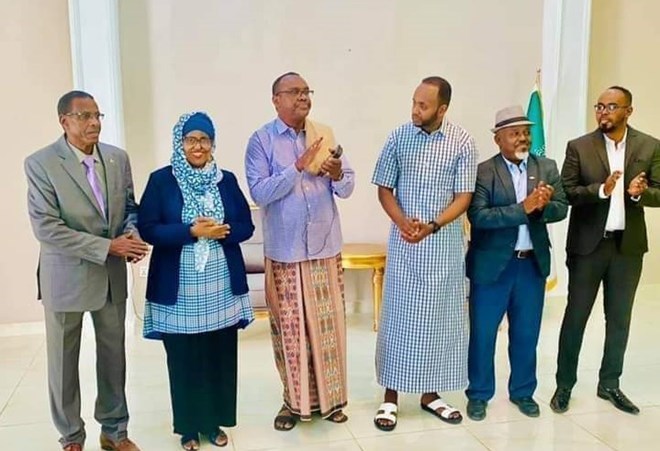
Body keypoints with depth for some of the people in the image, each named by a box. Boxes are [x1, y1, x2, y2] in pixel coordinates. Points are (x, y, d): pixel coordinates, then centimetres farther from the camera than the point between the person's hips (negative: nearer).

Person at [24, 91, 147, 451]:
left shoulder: (118, 158, 1)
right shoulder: (40, 163, -13)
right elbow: (46, 228, -19)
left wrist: (131, 233, -13)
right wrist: (107, 247, -22)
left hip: (112, 274, 4)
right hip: (66, 276, -4)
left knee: (113, 354, 14)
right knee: (64, 360, 11)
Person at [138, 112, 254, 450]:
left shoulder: (226, 180, 6)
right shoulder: (161, 180, -2)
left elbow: (246, 226, 6)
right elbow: (147, 229, -7)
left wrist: (223, 232, -14)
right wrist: (191, 231, -18)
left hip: (222, 284, 3)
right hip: (179, 287, -2)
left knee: (221, 356, 9)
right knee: (184, 358, 7)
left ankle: (215, 422, 27)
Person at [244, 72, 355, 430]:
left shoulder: (324, 134, 6)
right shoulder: (261, 140, -4)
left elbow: (347, 188, 4)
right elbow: (259, 192, -14)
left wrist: (337, 175, -18)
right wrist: (298, 166, -21)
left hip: (325, 245, 3)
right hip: (285, 249, -3)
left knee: (328, 323, 9)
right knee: (290, 327, 6)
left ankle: (329, 396, 24)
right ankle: (294, 399, 22)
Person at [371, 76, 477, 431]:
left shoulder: (462, 143, -3)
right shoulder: (398, 138, -1)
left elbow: (463, 197, -5)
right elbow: (384, 189, 1)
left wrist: (432, 226, -20)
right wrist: (403, 222, -16)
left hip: (445, 243, 0)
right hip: (403, 242, 0)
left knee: (440, 317, 8)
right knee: (398, 315, 4)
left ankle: (430, 393, 24)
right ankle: (390, 395, 17)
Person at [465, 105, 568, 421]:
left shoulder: (547, 168, 5)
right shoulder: (482, 172, -9)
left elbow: (561, 209, 0)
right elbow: (479, 216, -19)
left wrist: (542, 206, -22)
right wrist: (523, 208, -25)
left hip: (533, 264, 4)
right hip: (492, 265, -4)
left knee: (526, 334, 15)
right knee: (482, 334, 7)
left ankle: (522, 392, 33)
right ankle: (479, 394, 24)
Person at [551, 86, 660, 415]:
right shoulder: (579, 147, -3)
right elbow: (565, 192, -7)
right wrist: (601, 190, -23)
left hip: (628, 245, 2)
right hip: (588, 243, -2)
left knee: (619, 319, 12)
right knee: (575, 317, 5)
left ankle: (609, 384, 28)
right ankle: (564, 384, 18)